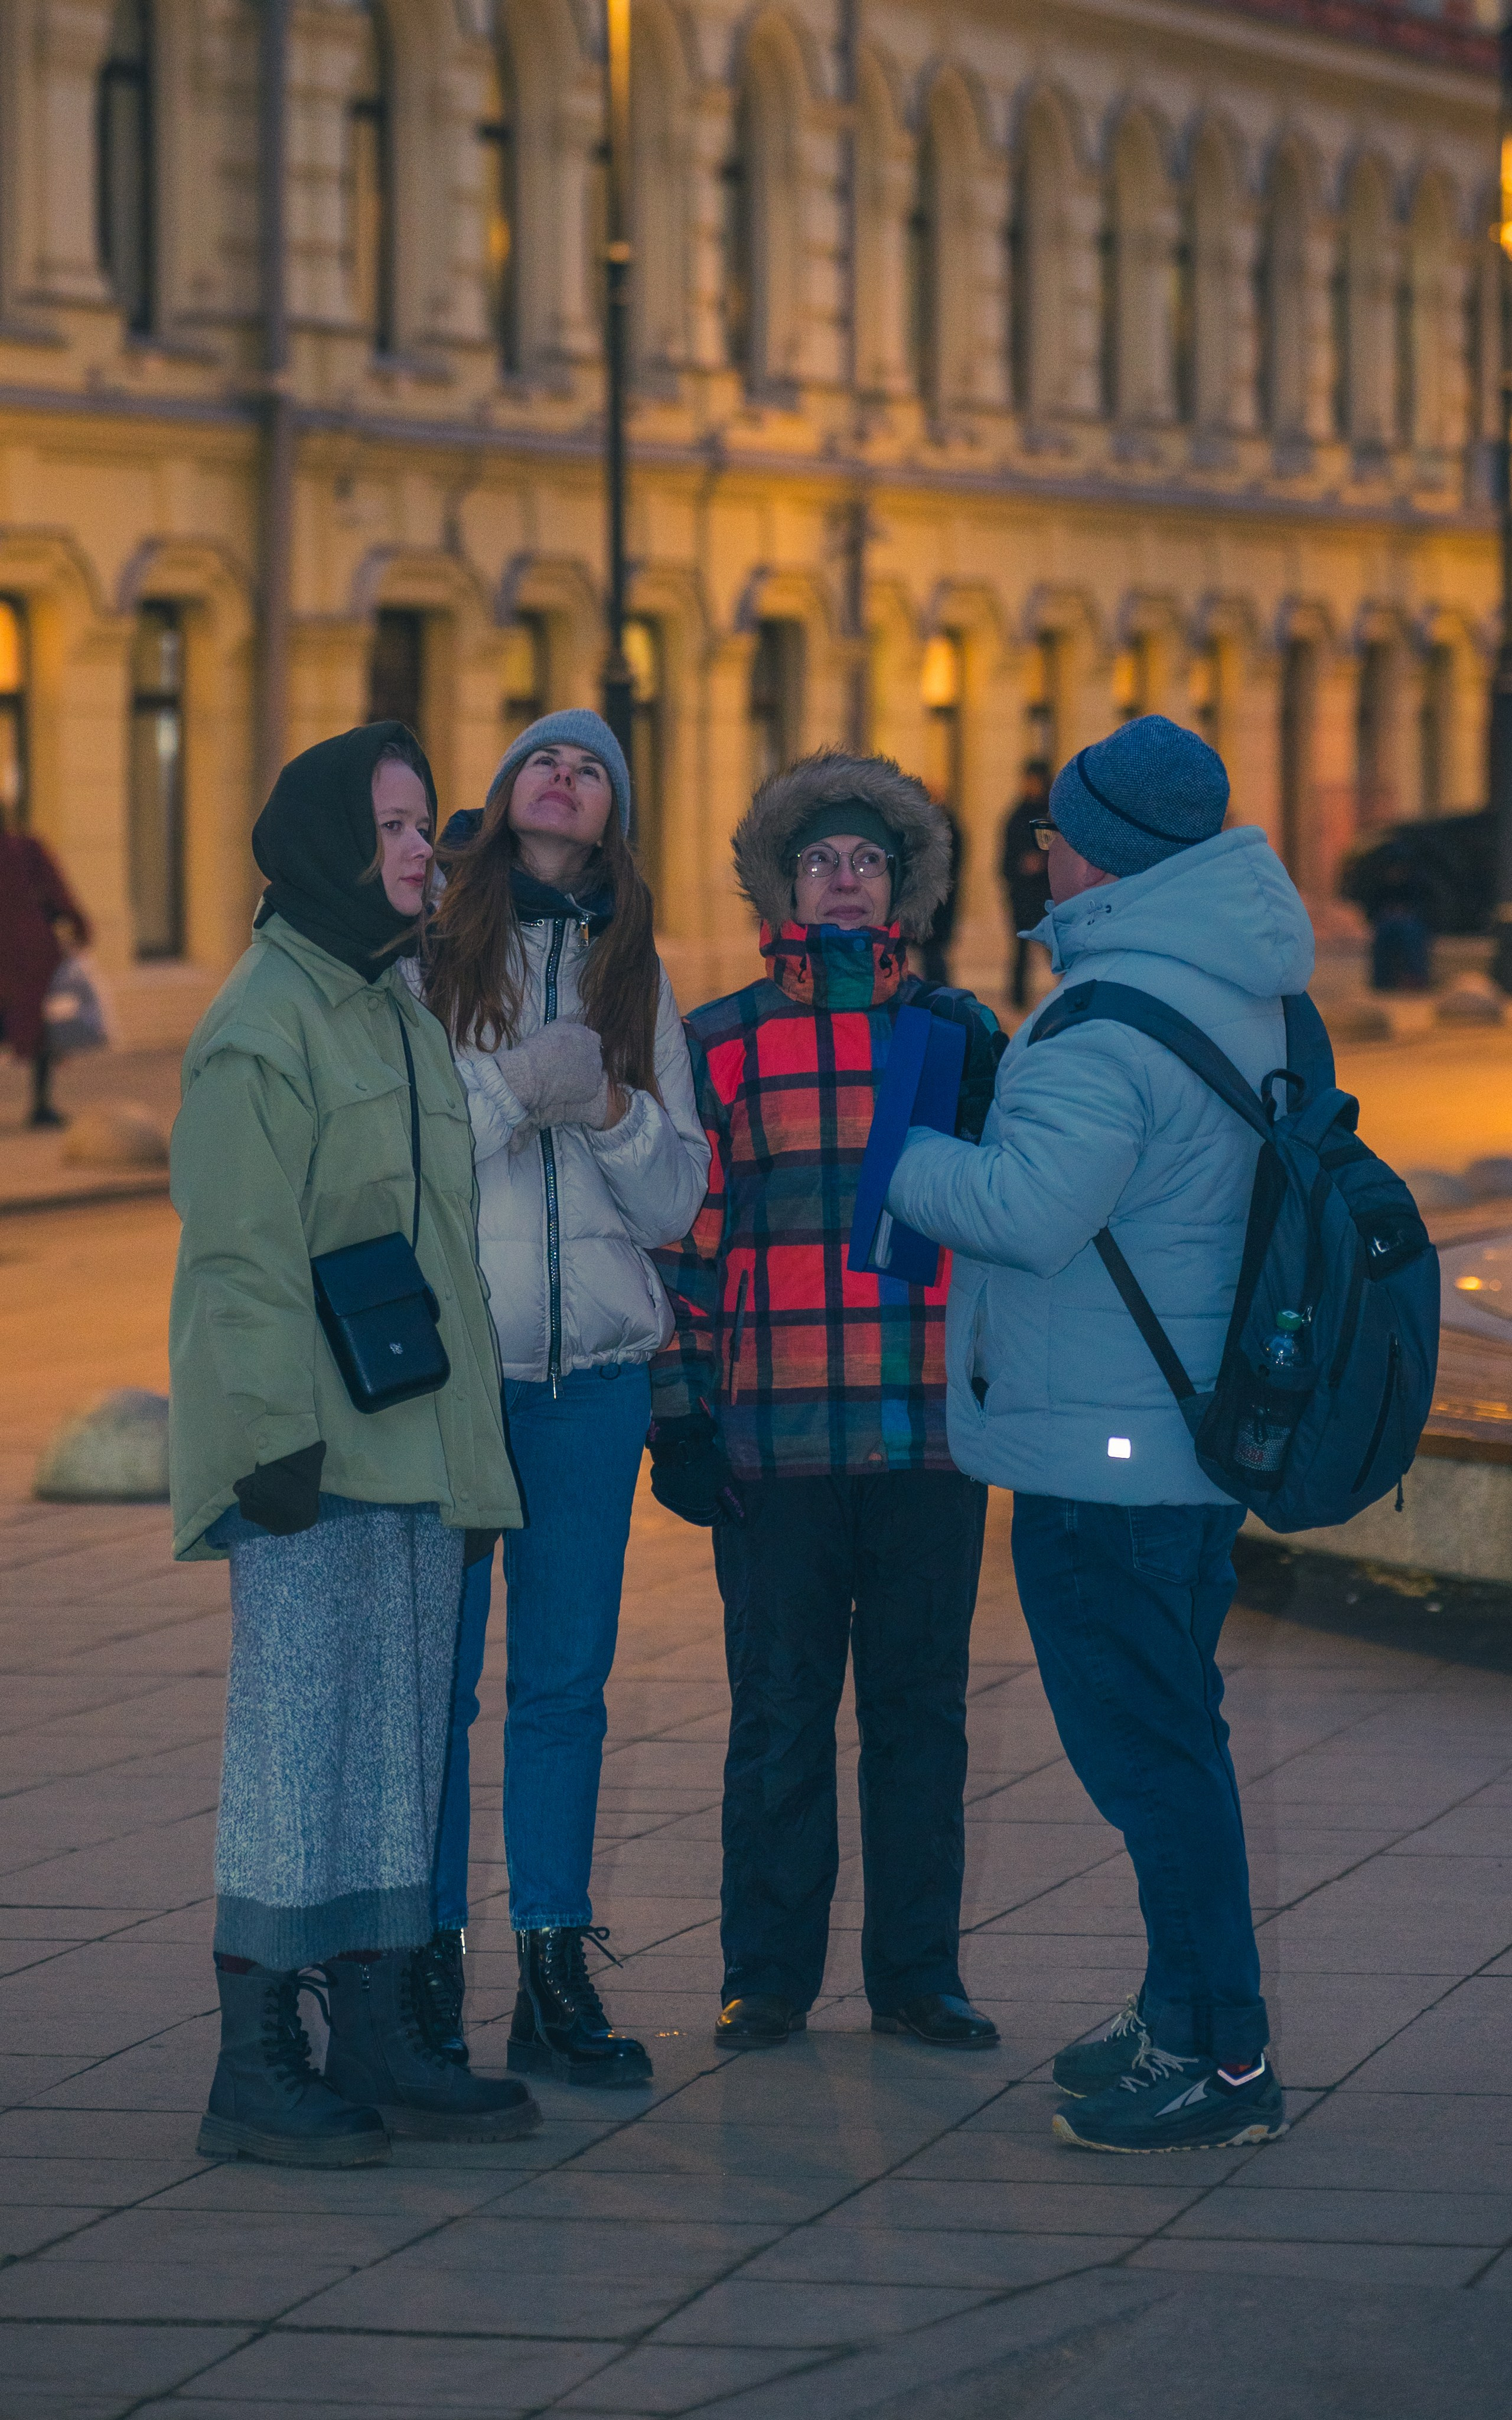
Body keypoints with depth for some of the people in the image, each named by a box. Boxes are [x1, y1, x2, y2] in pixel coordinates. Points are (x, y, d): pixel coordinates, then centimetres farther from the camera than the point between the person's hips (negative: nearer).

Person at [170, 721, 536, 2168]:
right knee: (296, 1748, -7)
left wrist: (473, 1451, 20)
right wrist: (281, 1434, -20)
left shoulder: (400, 1012, 19)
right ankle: (255, 2066, -4)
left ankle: (382, 2045, 15)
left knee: (401, 1751, 9)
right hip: (315, 1459, -9)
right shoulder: (264, 1024, -9)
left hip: (417, 1445, 9)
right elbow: (242, 1250, -14)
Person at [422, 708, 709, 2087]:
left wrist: (612, 1110, -8)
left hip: (594, 1366, 3)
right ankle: (427, 1967, 4)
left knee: (567, 1679, 5)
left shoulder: (634, 978, 13)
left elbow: (678, 1202, 10)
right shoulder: (426, 952, 2)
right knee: (433, 1675, -2)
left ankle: (556, 1974, 9)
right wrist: (511, 1094, -14)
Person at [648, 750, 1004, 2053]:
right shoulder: (720, 1046, 5)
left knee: (922, 1707, 6)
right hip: (779, 1441, -2)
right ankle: (767, 1977, 11)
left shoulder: (963, 1034, 10)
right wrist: (682, 1417, -1)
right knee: (780, 1713, 2)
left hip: (933, 1431, 2)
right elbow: (685, 1236, 4)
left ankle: (918, 1971, 14)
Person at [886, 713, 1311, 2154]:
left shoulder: (1110, 1020, -20)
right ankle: (1188, 2017, 28)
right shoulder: (1239, 991, 12)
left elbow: (1034, 1207, -29)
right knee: (1168, 1731, 19)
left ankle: (1219, 2057, -3)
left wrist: (902, 1164, -13)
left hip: (1105, 1443, -10)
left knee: (1145, 1746, -5)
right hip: (1198, 1427, 10)